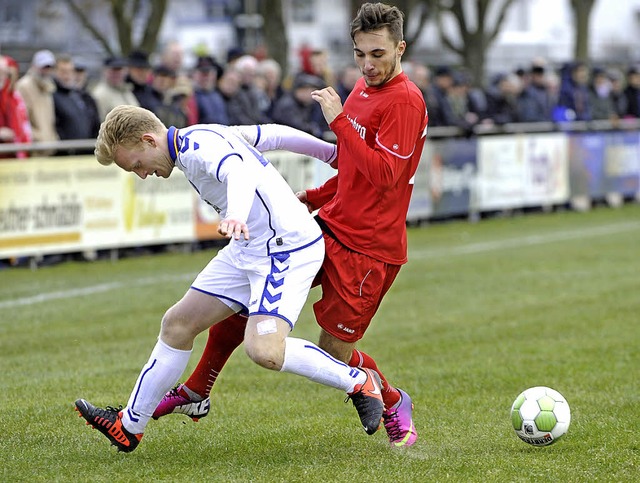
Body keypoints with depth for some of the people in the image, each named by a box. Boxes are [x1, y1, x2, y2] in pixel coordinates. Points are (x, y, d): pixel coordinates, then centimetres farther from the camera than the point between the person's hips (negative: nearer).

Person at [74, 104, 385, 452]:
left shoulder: (199, 146, -19)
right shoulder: (202, 137, 12)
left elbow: (240, 171, -41)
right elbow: (273, 134, 20)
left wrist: (236, 215, -62)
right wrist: (331, 151, 28)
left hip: (288, 247, -11)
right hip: (247, 250, 11)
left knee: (263, 350, -26)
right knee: (178, 323, 11)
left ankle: (358, 383, -5)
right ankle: (129, 426, 22)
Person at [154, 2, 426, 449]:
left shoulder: (404, 100, -16)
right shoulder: (363, 89, 12)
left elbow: (383, 175, -25)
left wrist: (339, 121, -24)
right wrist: (311, 199, 13)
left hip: (368, 247, -9)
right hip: (329, 228, 9)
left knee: (335, 352, -5)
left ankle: (394, 405, 25)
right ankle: (196, 393, 18)